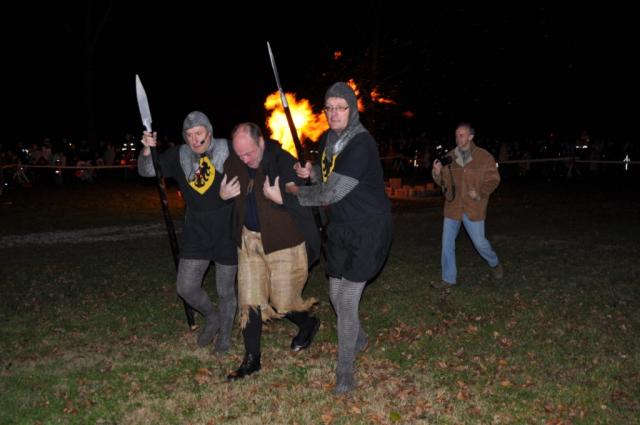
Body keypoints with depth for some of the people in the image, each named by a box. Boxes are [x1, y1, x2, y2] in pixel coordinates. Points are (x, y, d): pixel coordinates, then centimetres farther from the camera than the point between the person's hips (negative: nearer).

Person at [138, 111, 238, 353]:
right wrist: (147, 149, -22)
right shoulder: (179, 156, 0)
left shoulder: (228, 150, -7)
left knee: (225, 290, 9)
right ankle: (212, 318, 32)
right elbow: (146, 170, -4)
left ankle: (225, 335, 34)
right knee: (186, 287, 2)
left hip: (227, 230, -2)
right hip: (196, 231, 3)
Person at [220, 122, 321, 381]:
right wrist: (222, 195, -5)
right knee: (249, 302, 7)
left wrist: (279, 197, -29)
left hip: (283, 242, -5)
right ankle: (251, 359, 21)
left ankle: (308, 324, 39)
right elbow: (215, 191, 17)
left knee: (282, 303, 5)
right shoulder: (233, 164, 0)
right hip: (249, 240, 5)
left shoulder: (284, 162, -17)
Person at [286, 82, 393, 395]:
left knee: (347, 302, -7)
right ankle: (359, 339, 45)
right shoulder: (327, 139, 3)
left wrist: (297, 192, -9)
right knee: (336, 295, 16)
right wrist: (311, 173, -4)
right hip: (340, 228, 8)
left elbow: (332, 193, -25)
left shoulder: (361, 145, -23)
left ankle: (345, 371, 10)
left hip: (368, 230, -8)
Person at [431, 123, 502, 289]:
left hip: (473, 209, -3)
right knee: (447, 243, 5)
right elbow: (443, 181, 8)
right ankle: (448, 279, 17)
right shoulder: (450, 157, 2)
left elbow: (493, 179, -2)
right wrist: (437, 173, -13)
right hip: (452, 207, 3)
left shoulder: (484, 157, -6)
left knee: (480, 242, 5)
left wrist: (480, 193, -17)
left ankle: (494, 263, 36)